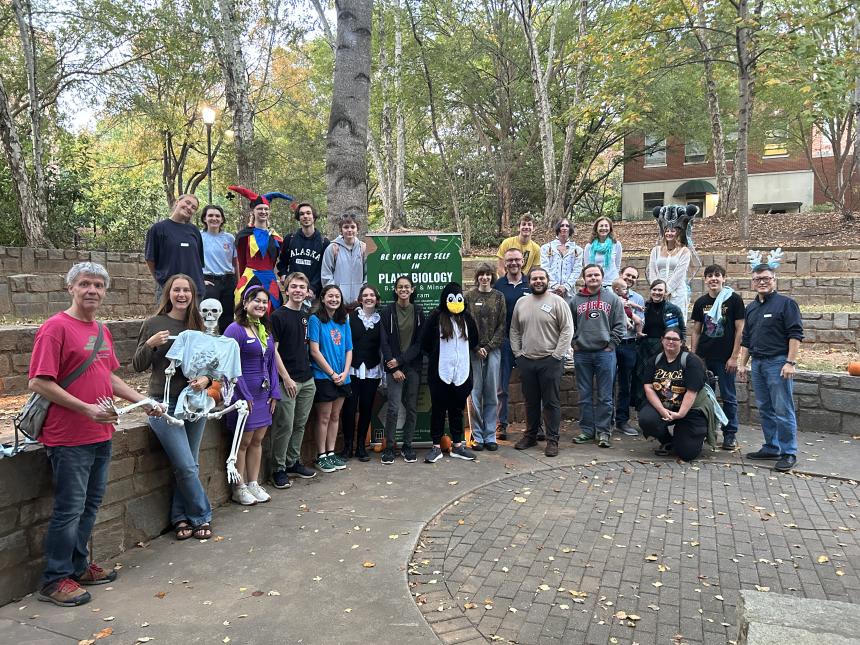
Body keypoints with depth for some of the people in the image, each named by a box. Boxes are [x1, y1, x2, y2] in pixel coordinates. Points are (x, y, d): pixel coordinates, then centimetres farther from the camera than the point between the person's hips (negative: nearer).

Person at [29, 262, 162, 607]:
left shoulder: (102, 330, 11)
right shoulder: (56, 327, -13)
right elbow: (39, 383, -17)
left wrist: (144, 401, 11)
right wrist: (86, 409, -21)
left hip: (101, 434, 8)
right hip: (69, 438, -8)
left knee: (91, 504, 17)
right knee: (69, 509, 1)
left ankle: (78, 565, 32)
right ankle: (55, 579, 17)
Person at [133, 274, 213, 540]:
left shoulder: (197, 326, 6)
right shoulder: (153, 324, -3)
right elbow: (138, 366, -1)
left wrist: (206, 379, -11)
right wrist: (149, 345, -18)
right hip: (165, 405, -4)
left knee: (189, 466, 10)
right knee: (186, 467, -6)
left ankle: (181, 518, 24)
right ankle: (202, 517, 13)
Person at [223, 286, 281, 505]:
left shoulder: (266, 330, 12)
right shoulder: (235, 329, -11)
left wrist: (274, 392, 9)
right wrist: (245, 396, -16)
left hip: (263, 394, 7)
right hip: (244, 394, -7)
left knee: (257, 440, 12)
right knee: (244, 441, 2)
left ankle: (253, 484, 23)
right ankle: (239, 489, 14)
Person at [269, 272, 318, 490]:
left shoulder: (306, 316, 13)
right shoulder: (278, 316, -7)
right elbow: (273, 350, -11)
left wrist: (308, 371, 13)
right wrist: (286, 378, -14)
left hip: (307, 380, 7)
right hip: (287, 381, -6)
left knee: (300, 425, 14)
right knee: (284, 426, -3)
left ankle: (293, 463, 27)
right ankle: (278, 469, 9)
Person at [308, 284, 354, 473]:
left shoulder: (344, 322, 10)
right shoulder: (316, 320, -7)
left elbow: (349, 350, 9)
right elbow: (314, 351, -12)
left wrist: (345, 373, -5)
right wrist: (332, 374, -13)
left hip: (342, 378, 6)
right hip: (324, 377, -5)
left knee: (335, 416, 12)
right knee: (324, 417, 1)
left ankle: (331, 453, 23)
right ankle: (321, 457, 11)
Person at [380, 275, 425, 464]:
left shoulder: (418, 311, 5)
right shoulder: (388, 311, 0)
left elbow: (419, 342, 1)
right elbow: (384, 342, -4)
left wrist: (400, 360, -9)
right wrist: (394, 369, -10)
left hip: (413, 365, 2)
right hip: (394, 366, -2)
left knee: (412, 407, 5)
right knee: (394, 408, -9)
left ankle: (407, 446, 19)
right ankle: (389, 448, 4)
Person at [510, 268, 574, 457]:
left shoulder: (557, 302, -4)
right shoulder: (521, 302, 10)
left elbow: (567, 330, -8)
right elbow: (514, 331, 14)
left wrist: (557, 355, -12)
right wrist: (517, 353, 5)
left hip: (550, 361, -4)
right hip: (526, 361, 4)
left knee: (551, 402, 2)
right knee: (531, 402, 14)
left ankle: (552, 440, 11)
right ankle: (530, 435, 27)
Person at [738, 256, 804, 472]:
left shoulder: (785, 303, -4)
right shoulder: (751, 308, 17)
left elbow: (796, 334, -10)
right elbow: (746, 339, 21)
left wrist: (790, 362, -17)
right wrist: (742, 363, 15)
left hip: (778, 363, -7)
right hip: (757, 364, 7)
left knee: (783, 410, -5)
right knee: (765, 409, 12)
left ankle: (788, 453, 3)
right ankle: (771, 448, 22)